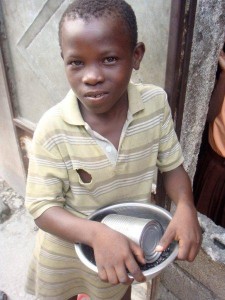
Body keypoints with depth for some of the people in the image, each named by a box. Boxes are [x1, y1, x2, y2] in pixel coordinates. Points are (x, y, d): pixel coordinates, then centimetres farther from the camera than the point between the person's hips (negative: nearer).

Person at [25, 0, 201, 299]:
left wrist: (185, 207, -29)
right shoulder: (54, 128, -29)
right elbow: (42, 207, -22)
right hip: (68, 244, -1)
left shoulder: (156, 103, -22)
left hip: (128, 240, 2)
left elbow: (172, 165, -10)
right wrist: (97, 234, -39)